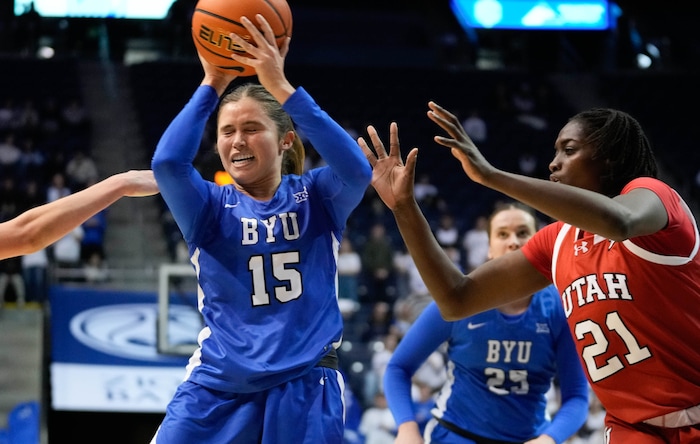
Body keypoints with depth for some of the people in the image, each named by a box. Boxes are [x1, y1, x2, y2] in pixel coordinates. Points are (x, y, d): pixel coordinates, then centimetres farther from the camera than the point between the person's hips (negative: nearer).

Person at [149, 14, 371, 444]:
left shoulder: (317, 197, 3)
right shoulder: (210, 206, 3)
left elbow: (357, 170, -19)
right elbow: (168, 163, -17)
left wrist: (282, 88, -21)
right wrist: (212, 85, -11)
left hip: (304, 389, 0)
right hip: (217, 388, 1)